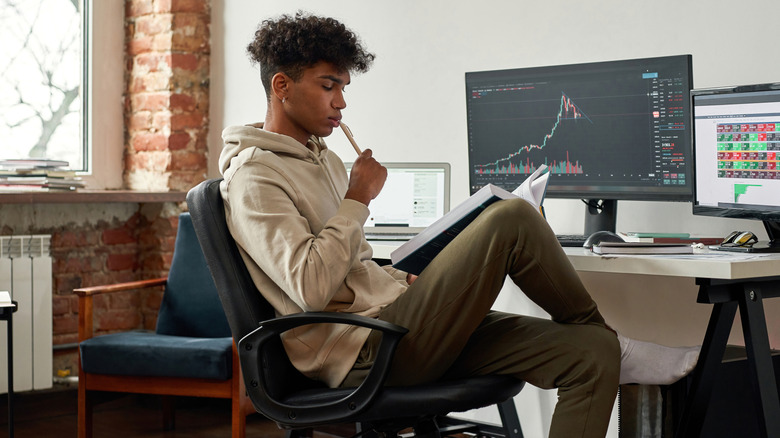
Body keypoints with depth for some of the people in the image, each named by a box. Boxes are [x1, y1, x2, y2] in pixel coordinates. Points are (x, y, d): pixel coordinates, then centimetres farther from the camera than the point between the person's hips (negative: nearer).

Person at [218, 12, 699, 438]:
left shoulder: (322, 157, 23)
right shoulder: (254, 177, -8)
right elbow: (311, 287, -21)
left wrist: (411, 283, 10)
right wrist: (358, 200, -11)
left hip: (391, 322, 10)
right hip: (363, 350, -10)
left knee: (592, 356, -8)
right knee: (512, 218, -21)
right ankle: (602, 334, 3)